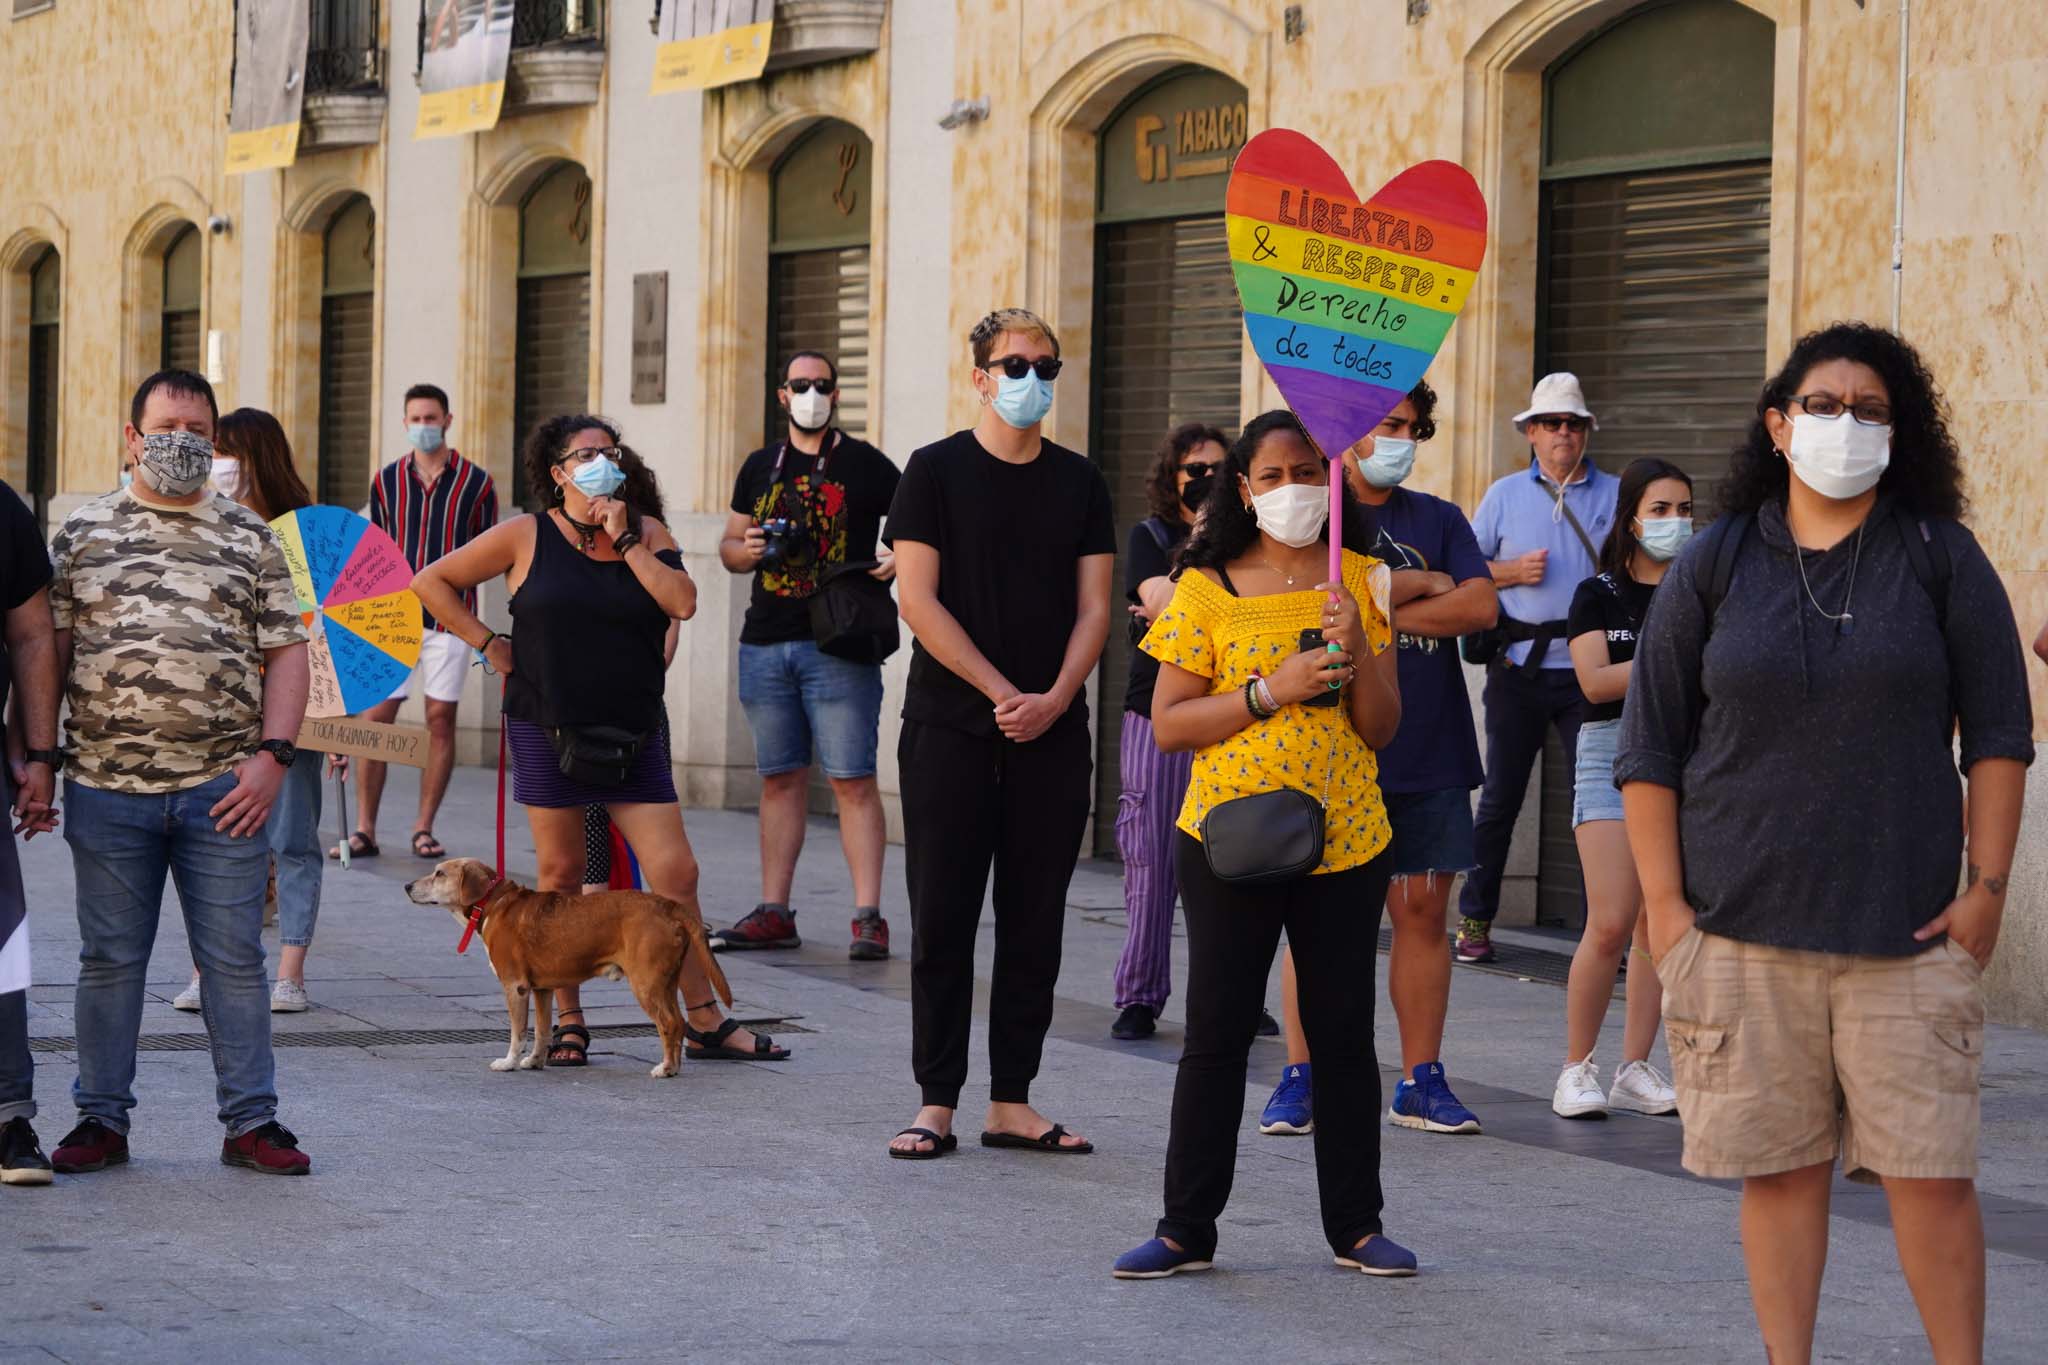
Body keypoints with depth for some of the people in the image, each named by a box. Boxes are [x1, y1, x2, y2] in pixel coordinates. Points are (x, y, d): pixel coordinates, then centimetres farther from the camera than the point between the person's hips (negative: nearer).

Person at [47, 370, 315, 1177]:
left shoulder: (250, 538, 8)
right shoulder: (83, 534, 8)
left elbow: (286, 651, 5)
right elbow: (49, 650, 7)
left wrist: (273, 755, -6)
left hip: (223, 790, 0)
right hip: (107, 786, 0)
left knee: (234, 957, 3)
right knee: (109, 958, 8)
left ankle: (251, 1120, 10)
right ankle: (101, 1120, 17)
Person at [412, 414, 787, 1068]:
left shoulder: (647, 533, 7)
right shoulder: (525, 537, 1)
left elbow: (682, 602, -10)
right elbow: (432, 581, 5)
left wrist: (624, 539, -9)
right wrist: (489, 645, 0)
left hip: (633, 734, 2)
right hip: (547, 730, -2)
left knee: (675, 872, -3)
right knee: (561, 876, 3)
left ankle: (705, 1022, 4)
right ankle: (568, 1022, 15)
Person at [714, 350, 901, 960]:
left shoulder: (866, 465, 2)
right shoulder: (760, 467, 14)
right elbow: (729, 546, 21)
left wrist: (899, 559, -16)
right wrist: (745, 550, -2)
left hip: (839, 645, -4)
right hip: (765, 643, 4)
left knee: (852, 779, -9)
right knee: (780, 777, 9)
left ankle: (868, 917, -9)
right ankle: (773, 913, 13)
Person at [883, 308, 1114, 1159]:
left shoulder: (1079, 482, 10)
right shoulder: (937, 472, 0)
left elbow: (1093, 607, 7)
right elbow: (917, 599, -7)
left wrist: (1055, 699, -9)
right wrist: (1002, 693, -12)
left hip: (1051, 735, 3)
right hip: (950, 729, -3)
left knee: (1035, 924, 4)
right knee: (944, 921, -1)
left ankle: (1012, 1103, 10)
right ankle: (937, 1103, 3)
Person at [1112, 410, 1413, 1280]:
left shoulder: (1361, 582, 5)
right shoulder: (1208, 589, -1)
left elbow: (1381, 728, 3)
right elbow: (1168, 723, -5)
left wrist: (1356, 649, -14)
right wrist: (1271, 691, -15)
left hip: (1346, 841, 2)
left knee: (1344, 1034, 7)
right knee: (1216, 1032, 2)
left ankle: (1356, 1226, 17)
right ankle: (1186, 1228, 10)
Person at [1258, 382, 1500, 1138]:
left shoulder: (1438, 520, 14)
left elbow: (1480, 606, -1)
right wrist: (1421, 584, -4)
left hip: (1426, 755, 3)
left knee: (1423, 910, 2)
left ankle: (1421, 1081, 8)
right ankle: (1299, 1077, 5)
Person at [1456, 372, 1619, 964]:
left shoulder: (1616, 495, 8)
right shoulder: (1505, 495, 10)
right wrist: (1513, 573, -6)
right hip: (1519, 666, 1)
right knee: (1500, 796, 6)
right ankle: (1474, 920, 15)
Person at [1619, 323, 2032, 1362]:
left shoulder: (1940, 557, 5)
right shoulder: (1715, 565, 6)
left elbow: (1998, 734, 5)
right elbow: (1648, 750, 7)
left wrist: (1987, 887, -2)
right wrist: (1665, 903, 0)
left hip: (1907, 930, -1)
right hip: (1743, 928, 1)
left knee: (1930, 1170, -3)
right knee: (1781, 1167, 5)